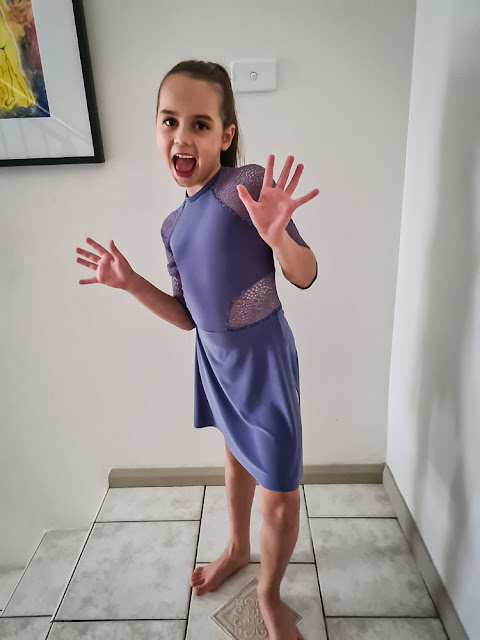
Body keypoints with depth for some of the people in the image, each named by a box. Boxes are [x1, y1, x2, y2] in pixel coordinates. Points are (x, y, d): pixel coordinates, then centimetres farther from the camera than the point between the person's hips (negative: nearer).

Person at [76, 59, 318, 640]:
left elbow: (305, 277, -14)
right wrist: (129, 282, -2)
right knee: (237, 454, 28)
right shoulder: (173, 225, 4)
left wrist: (277, 234, -33)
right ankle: (237, 548, 54)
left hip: (262, 355, -6)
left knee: (280, 500, 2)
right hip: (214, 357, 6)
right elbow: (188, 316, 6)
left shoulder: (249, 184, -16)